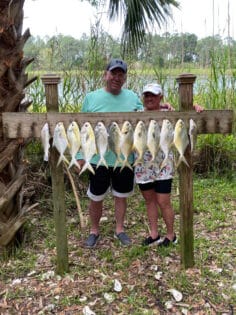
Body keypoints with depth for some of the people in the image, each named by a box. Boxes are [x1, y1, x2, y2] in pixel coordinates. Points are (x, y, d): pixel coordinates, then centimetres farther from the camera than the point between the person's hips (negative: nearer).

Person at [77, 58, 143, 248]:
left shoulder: (133, 97, 2)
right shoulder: (91, 98, -3)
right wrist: (80, 155, -3)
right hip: (99, 160, -1)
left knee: (121, 196, 17)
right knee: (96, 199, 12)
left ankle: (120, 229, 37)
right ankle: (94, 231, 34)